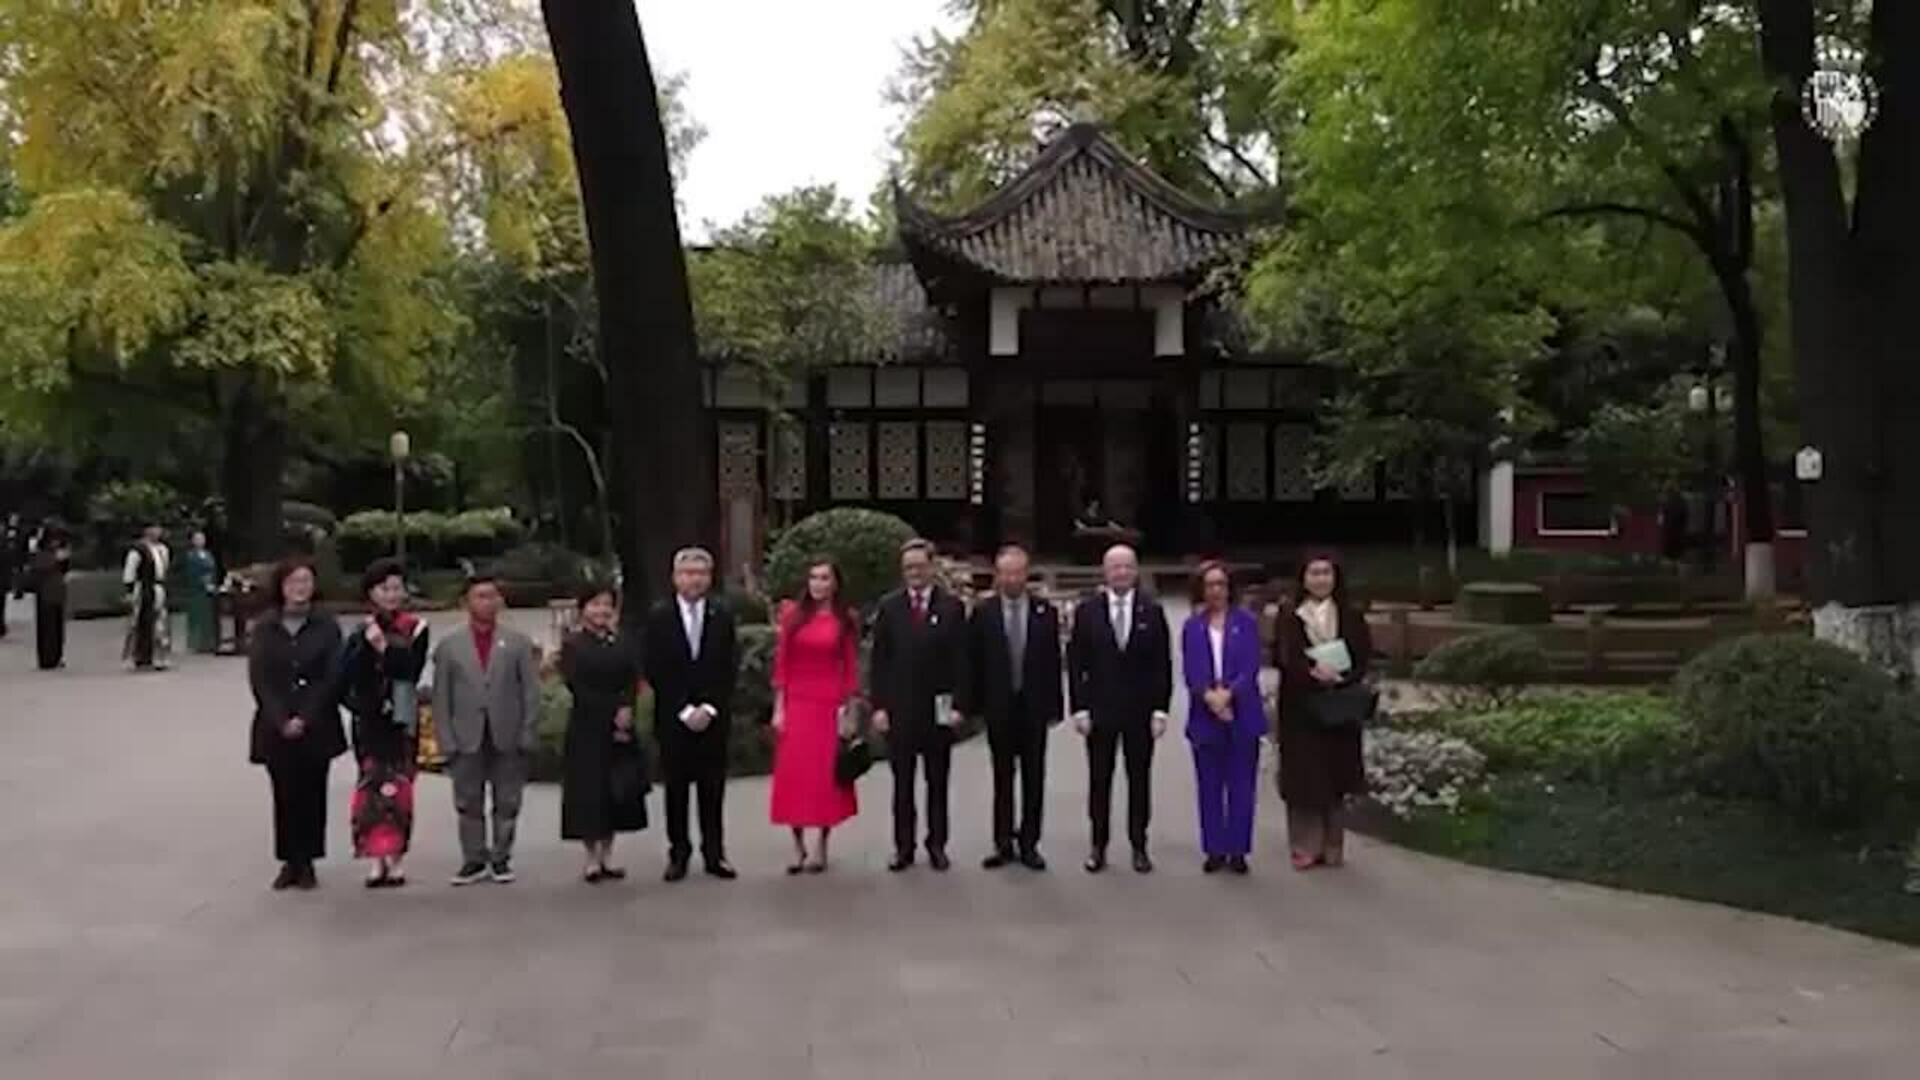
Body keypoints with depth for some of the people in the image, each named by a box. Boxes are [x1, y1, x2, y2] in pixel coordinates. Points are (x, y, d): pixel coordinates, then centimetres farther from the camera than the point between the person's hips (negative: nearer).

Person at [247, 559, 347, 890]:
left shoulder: (326, 628, 2)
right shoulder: (265, 629, 4)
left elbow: (331, 678, -4)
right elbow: (259, 679, -1)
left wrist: (306, 718, -12)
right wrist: (282, 720, -11)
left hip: (317, 727, -1)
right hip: (276, 728, 1)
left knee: (311, 794, 3)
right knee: (285, 795, 3)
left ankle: (307, 862, 12)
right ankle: (289, 862, 12)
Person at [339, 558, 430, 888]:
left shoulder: (416, 629, 3)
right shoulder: (360, 633, 8)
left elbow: (412, 669, -10)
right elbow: (346, 677, -2)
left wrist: (384, 647, -18)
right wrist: (367, 645, -13)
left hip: (401, 717, -1)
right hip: (368, 719, 1)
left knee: (397, 786, -3)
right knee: (372, 784, -2)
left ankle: (395, 855, 4)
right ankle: (378, 857, 2)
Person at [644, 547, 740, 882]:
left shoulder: (723, 618, 6)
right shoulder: (658, 618, 2)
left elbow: (729, 670, 3)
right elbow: (655, 672, -2)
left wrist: (709, 708, -8)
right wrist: (684, 710, -8)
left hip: (713, 718, 1)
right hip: (673, 718, -1)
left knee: (713, 789, 3)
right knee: (676, 788, 4)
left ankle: (714, 854, 9)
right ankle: (678, 853, 11)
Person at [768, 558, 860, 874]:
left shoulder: (846, 619, 3)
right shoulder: (792, 613, 3)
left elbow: (851, 669, 2)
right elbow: (780, 663, 3)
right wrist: (778, 708, -2)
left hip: (830, 705, -1)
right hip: (796, 704, 1)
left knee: (826, 776, 3)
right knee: (794, 775, 1)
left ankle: (822, 849, 13)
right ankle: (798, 848, 10)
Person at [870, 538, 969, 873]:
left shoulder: (952, 606, 1)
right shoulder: (889, 607, 4)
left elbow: (960, 658, 0)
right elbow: (879, 660, 3)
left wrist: (958, 703, -7)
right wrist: (879, 705, -4)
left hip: (938, 707, -1)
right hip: (899, 706, 1)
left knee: (937, 780, 8)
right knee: (902, 781, 6)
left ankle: (937, 845, 16)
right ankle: (903, 846, 12)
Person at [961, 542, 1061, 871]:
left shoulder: (1045, 612, 0)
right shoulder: (983, 613, -1)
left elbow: (1053, 661, 0)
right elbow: (973, 663, 1)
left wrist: (1054, 706, -3)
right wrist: (972, 705, -4)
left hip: (1034, 706, 0)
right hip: (998, 707, 0)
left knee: (1034, 778, 5)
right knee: (1002, 777, 7)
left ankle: (1029, 844, 13)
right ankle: (1003, 844, 15)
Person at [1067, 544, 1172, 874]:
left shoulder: (1153, 611, 1)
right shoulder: (1086, 611, 0)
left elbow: (1162, 664, 0)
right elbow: (1076, 663, 0)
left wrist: (1160, 709, -5)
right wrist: (1080, 708, -6)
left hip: (1141, 710, 0)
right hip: (1099, 709, 0)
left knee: (1139, 778, 6)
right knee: (1099, 779, 5)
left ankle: (1139, 846, 15)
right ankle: (1099, 846, 14)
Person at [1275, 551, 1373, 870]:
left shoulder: (1350, 617, 8)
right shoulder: (1290, 618, 3)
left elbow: (1362, 657, -1)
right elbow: (1285, 658, -10)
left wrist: (1340, 676, -19)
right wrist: (1313, 670, -27)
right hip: (1300, 707, -1)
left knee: (1334, 776, 4)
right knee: (1303, 777, -2)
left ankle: (1333, 847, 13)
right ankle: (1305, 848, 4)